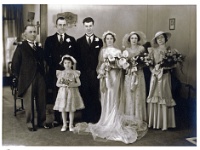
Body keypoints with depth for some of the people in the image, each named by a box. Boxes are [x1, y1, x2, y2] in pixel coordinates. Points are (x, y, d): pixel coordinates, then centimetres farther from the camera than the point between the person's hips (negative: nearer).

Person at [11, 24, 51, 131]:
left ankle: (42, 121, 22)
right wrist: (19, 78, -2)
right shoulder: (21, 47, -1)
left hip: (40, 78, 4)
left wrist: (43, 74, 4)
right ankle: (30, 123, 19)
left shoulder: (39, 47, 12)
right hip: (28, 79, -4)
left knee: (42, 102, 8)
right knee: (29, 103, 5)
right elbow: (15, 65, -1)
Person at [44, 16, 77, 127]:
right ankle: (57, 119, 13)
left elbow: (75, 56, 6)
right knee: (56, 96, 4)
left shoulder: (71, 40, 9)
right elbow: (46, 56, 4)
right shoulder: (49, 40, 8)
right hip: (55, 72, 0)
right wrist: (52, 66, -6)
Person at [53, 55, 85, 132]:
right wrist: (63, 85, -16)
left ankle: (71, 125, 17)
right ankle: (64, 125, 17)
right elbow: (57, 83, 3)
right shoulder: (61, 73, 4)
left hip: (72, 92, -1)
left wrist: (72, 85, -19)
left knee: (71, 109, 3)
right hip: (63, 92, 1)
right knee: (63, 109, 2)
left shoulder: (74, 73, 0)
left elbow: (79, 83, -2)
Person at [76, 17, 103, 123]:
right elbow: (78, 58, 6)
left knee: (95, 96, 1)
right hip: (83, 73, 1)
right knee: (84, 96, 2)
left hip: (95, 73, 0)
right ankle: (85, 118, 12)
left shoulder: (99, 41, 9)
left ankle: (96, 118, 10)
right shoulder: (79, 41, 11)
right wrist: (79, 71, -2)